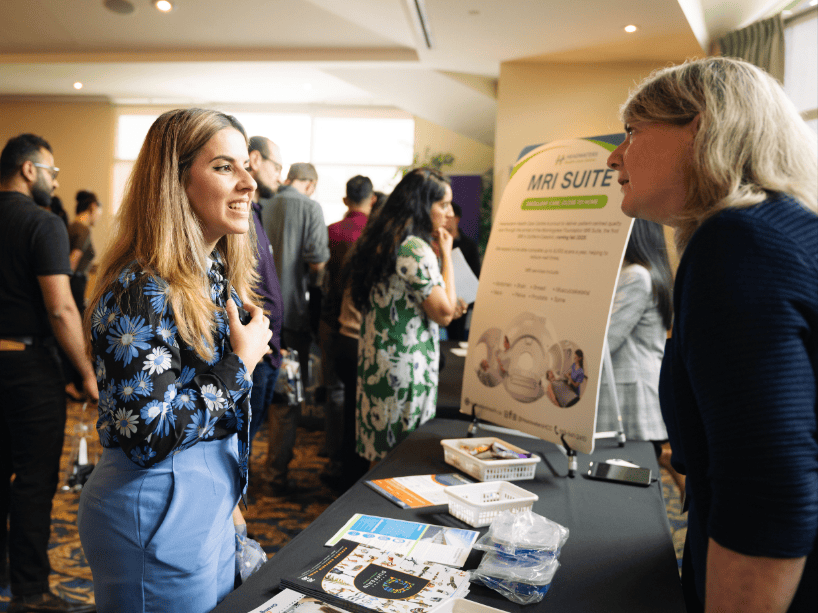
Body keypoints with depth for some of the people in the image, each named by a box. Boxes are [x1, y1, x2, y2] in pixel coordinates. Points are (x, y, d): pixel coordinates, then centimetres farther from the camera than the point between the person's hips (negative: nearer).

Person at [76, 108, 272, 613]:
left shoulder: (217, 272, 4)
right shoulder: (141, 291, -24)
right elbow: (147, 435, -27)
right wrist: (240, 364, -19)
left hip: (213, 501, 9)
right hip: (158, 513, -8)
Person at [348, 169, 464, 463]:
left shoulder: (380, 241, 12)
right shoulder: (415, 249, -17)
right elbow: (443, 312, -17)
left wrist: (449, 307, 18)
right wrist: (446, 254, -10)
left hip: (375, 362, 9)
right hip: (406, 369, -9)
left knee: (380, 453, 16)